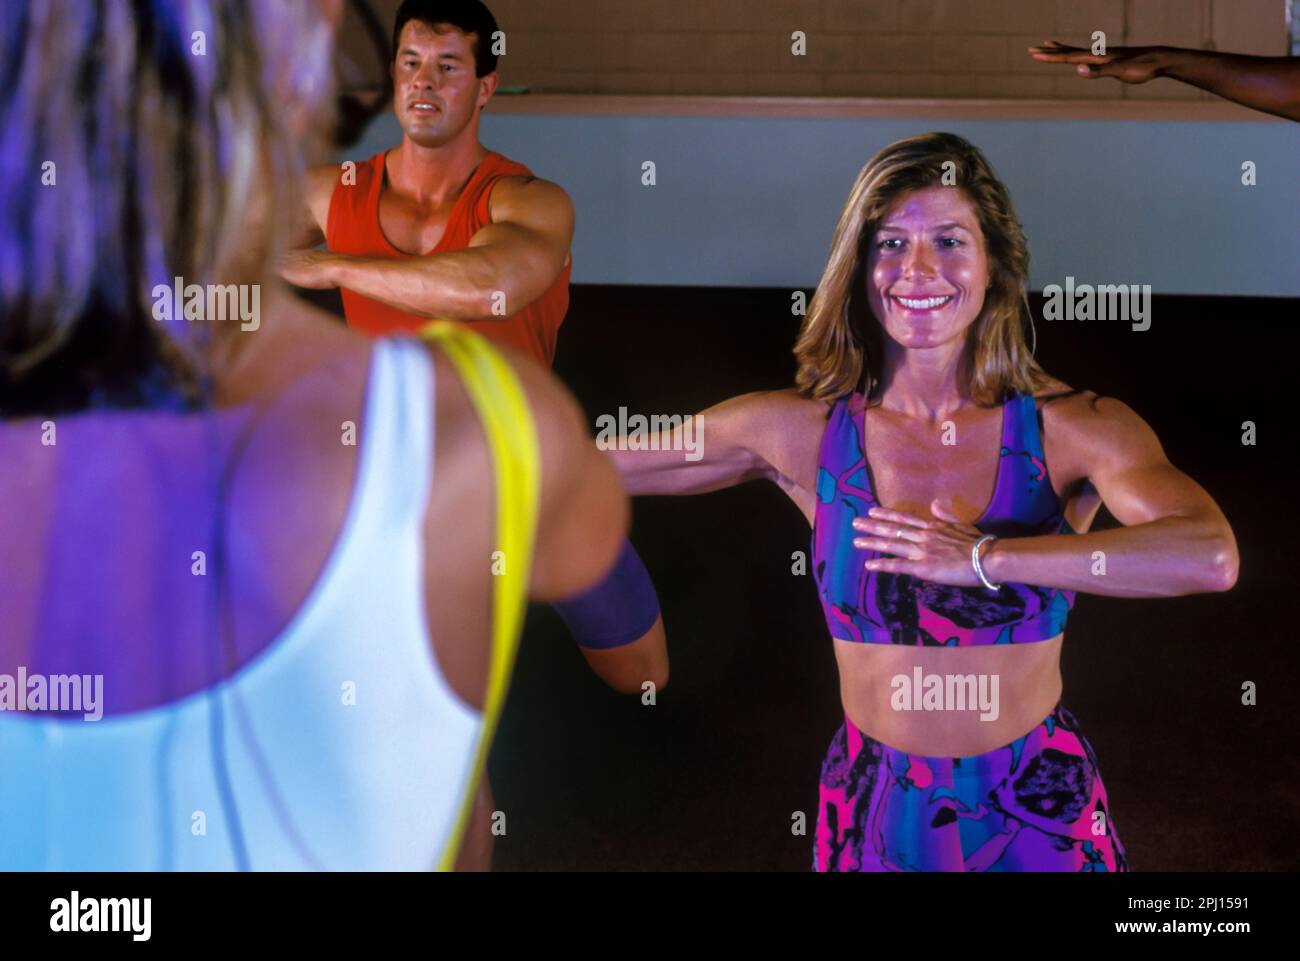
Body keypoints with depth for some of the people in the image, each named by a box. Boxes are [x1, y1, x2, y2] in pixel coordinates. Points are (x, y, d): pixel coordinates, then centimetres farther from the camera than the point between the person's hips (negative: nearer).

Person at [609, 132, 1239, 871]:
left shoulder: (1072, 428, -12)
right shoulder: (803, 433, -7)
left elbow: (1210, 557, -31)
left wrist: (982, 558, -28)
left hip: (1039, 812, -1)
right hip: (879, 814, 1)